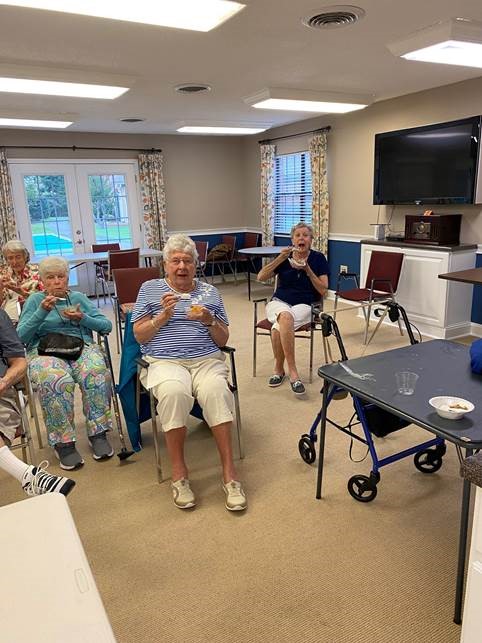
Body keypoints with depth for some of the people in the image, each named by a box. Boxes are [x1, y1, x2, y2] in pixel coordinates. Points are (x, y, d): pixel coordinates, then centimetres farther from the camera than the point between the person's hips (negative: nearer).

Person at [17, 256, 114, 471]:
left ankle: (98, 434, -24)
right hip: (45, 351, -1)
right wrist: (42, 311, -7)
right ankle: (63, 442, -26)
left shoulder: (78, 297, 21)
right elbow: (21, 336, 4)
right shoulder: (35, 300, 16)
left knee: (97, 373, -34)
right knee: (55, 380, -37)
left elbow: (106, 326, 13)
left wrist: (83, 318, -4)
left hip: (81, 347, 2)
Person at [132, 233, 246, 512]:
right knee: (174, 392, -36)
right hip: (165, 361, -1)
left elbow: (223, 340, 15)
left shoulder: (210, 292, 18)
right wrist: (163, 315, -6)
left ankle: (229, 470, -24)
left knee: (216, 391, -33)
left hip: (207, 360, 2)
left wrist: (209, 321, -5)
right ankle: (179, 472, -20)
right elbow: (139, 336, 8)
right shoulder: (150, 289, 14)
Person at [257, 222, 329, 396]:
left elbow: (323, 291, -2)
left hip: (304, 305, -1)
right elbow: (261, 277, -3)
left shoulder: (318, 258, 5)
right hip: (279, 302, 2)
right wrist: (280, 258, -13)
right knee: (286, 317, -39)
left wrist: (307, 270, -12)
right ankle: (292, 372, -31)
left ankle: (279, 369, -15)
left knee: (277, 329, -36)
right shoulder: (285, 257, 8)